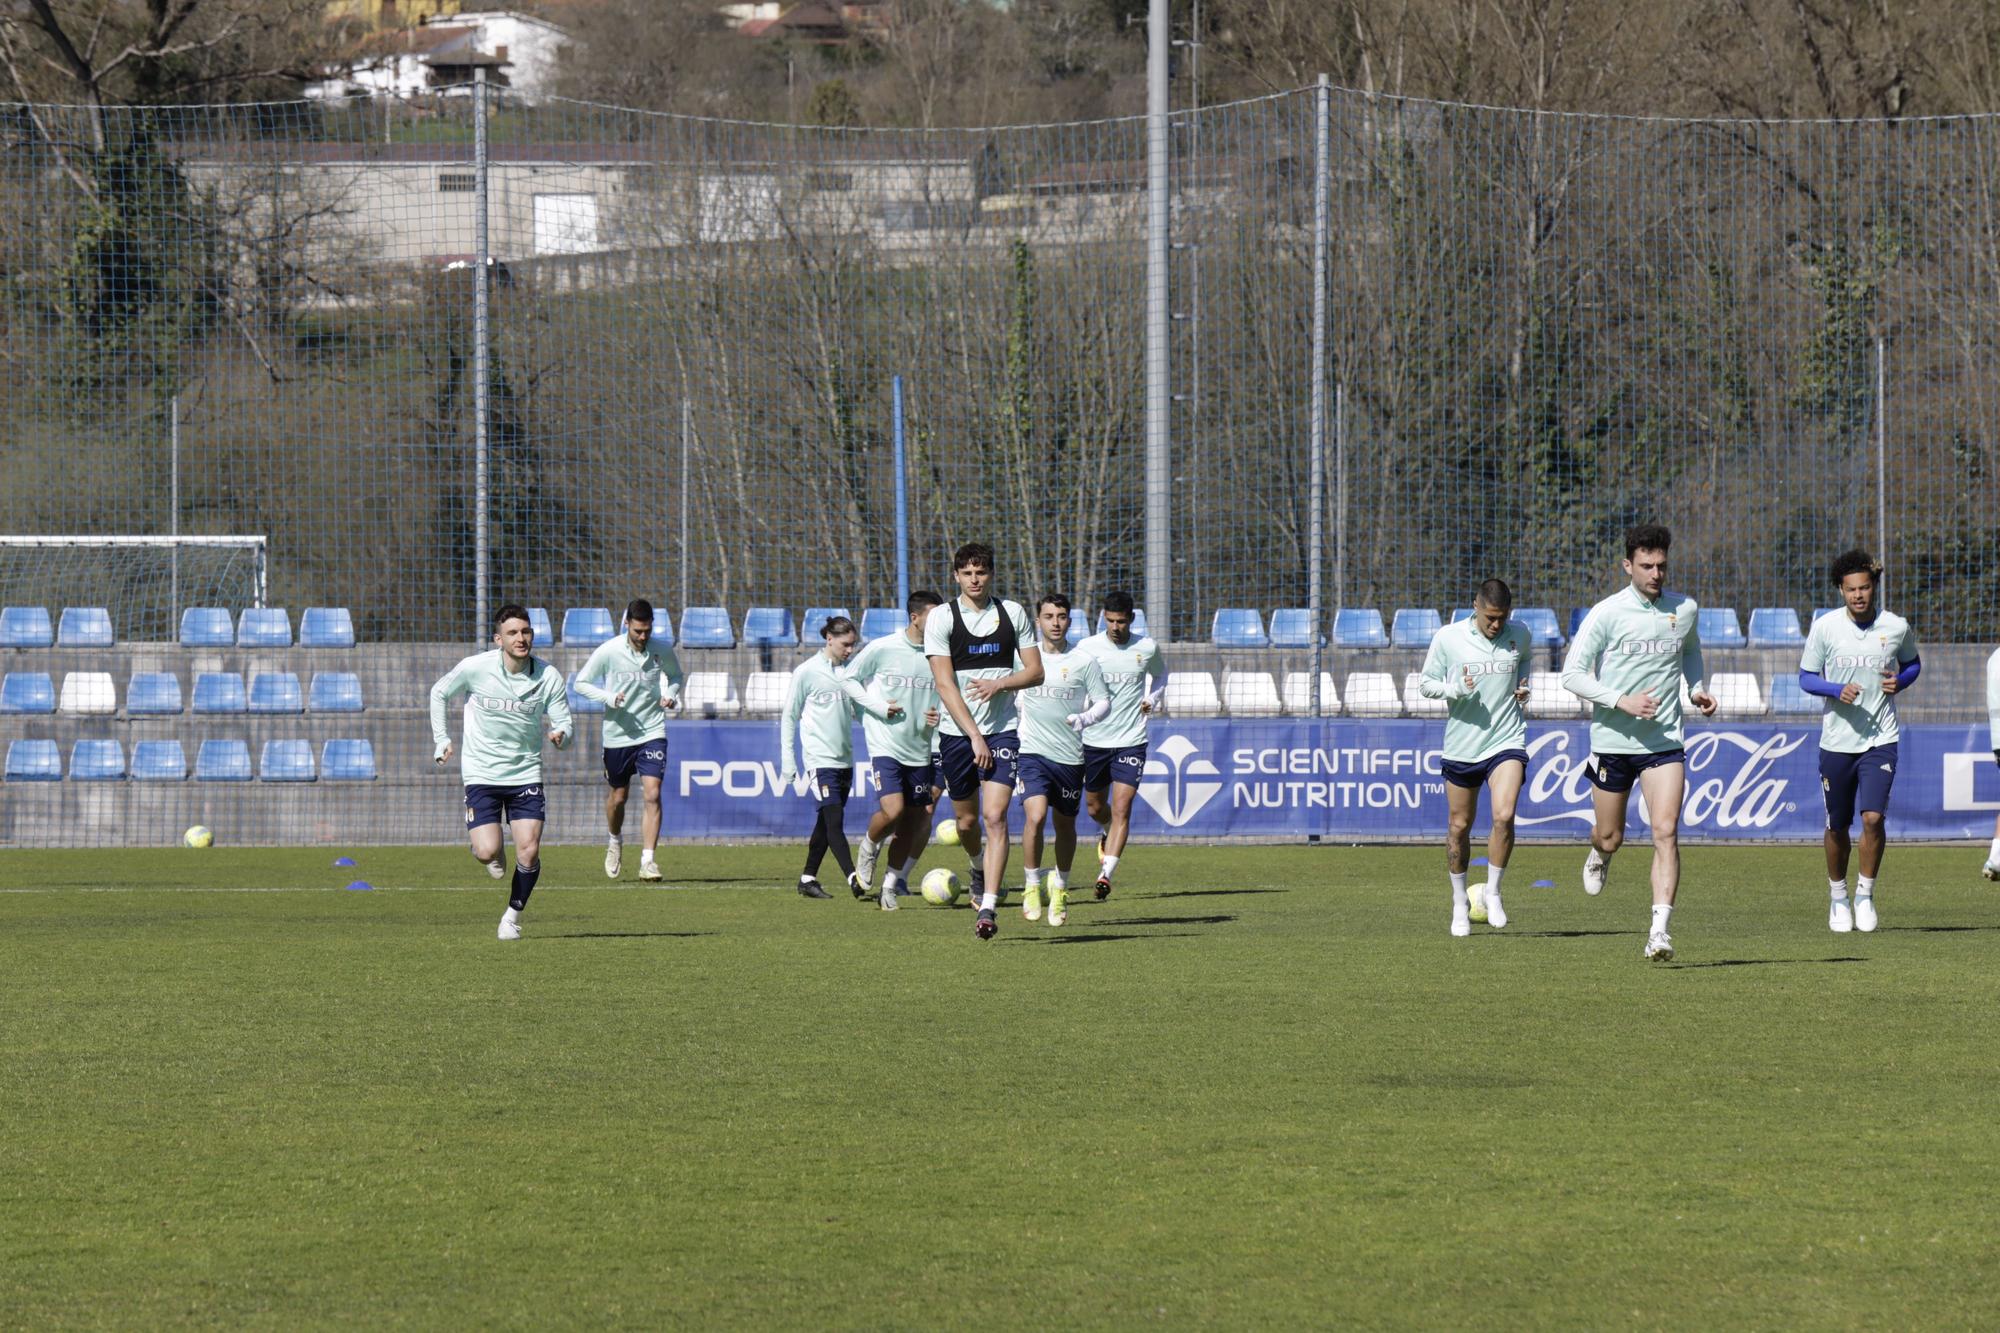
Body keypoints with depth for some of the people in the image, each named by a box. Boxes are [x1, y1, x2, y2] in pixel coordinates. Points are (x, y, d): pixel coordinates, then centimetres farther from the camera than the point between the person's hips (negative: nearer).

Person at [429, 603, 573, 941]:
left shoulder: (549, 678, -8)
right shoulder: (475, 668, -10)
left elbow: (563, 724, -2)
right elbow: (439, 694, 7)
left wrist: (560, 735, -26)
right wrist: (441, 740, 3)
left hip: (526, 773, 1)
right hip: (481, 773, -1)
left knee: (529, 853, -10)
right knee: (486, 852, -15)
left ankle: (513, 916, 14)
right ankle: (496, 858, 24)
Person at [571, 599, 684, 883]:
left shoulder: (662, 651, -4)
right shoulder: (608, 652, -11)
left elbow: (676, 675, 17)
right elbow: (581, 683, -3)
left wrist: (671, 694, -4)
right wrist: (608, 697, -19)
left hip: (652, 732, 0)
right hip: (618, 733, 0)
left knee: (652, 794, -14)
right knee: (618, 796, 13)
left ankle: (648, 860, -13)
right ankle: (615, 842, 43)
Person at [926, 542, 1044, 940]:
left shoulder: (1013, 613, 4)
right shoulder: (941, 619, -4)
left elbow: (1035, 671, 7)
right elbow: (945, 685, -10)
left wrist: (1000, 683, -13)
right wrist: (974, 737, -17)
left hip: (1001, 729, 0)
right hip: (957, 731, 0)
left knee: (995, 816, -14)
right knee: (967, 820, 10)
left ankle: (988, 908, -18)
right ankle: (977, 866, 45)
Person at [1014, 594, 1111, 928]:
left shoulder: (1084, 662, -1)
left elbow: (1103, 701, 2)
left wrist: (1085, 718, -17)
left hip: (1070, 757, 1)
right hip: (1032, 751, -1)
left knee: (1065, 825, 12)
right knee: (1035, 815, -20)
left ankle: (1060, 888, 34)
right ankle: (1032, 887, -5)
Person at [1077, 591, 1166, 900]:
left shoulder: (1147, 648, -1)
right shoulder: (1088, 648, -4)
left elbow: (1160, 674, 22)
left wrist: (1152, 700, 4)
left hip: (1131, 742, -1)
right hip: (1094, 739, 1)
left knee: (1121, 808, -14)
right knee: (1095, 807, 15)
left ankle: (1106, 874, -18)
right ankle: (1108, 833, 50)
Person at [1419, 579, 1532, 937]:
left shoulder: (1520, 637, 0)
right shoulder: (1447, 638, -6)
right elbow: (1426, 683, 2)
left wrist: (1524, 685, 1)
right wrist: (1455, 690, -18)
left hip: (1507, 741, 0)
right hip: (1462, 744, 0)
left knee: (1504, 816, -20)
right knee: (1459, 826, 8)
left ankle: (1493, 892, -1)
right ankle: (1460, 902, 27)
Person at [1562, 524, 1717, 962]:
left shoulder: (1684, 609, 3)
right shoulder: (1606, 613, -9)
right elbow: (1572, 674, -10)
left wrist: (1698, 688, 7)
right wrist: (1623, 702, -20)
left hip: (1664, 742, 1)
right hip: (1613, 741, -1)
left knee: (1666, 832, -14)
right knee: (1610, 837, 11)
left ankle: (1660, 930, -17)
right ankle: (1599, 856, 50)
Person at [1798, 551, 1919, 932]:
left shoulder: (1896, 628, -2)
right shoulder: (1825, 627, -4)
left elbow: (1912, 662, 18)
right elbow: (1806, 677, 2)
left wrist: (1900, 682, -5)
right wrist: (1837, 690, -17)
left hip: (1880, 739, -1)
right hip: (1836, 740, 1)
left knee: (1873, 818, -16)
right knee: (1837, 826, 9)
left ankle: (1865, 895, 2)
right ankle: (1838, 897, 29)